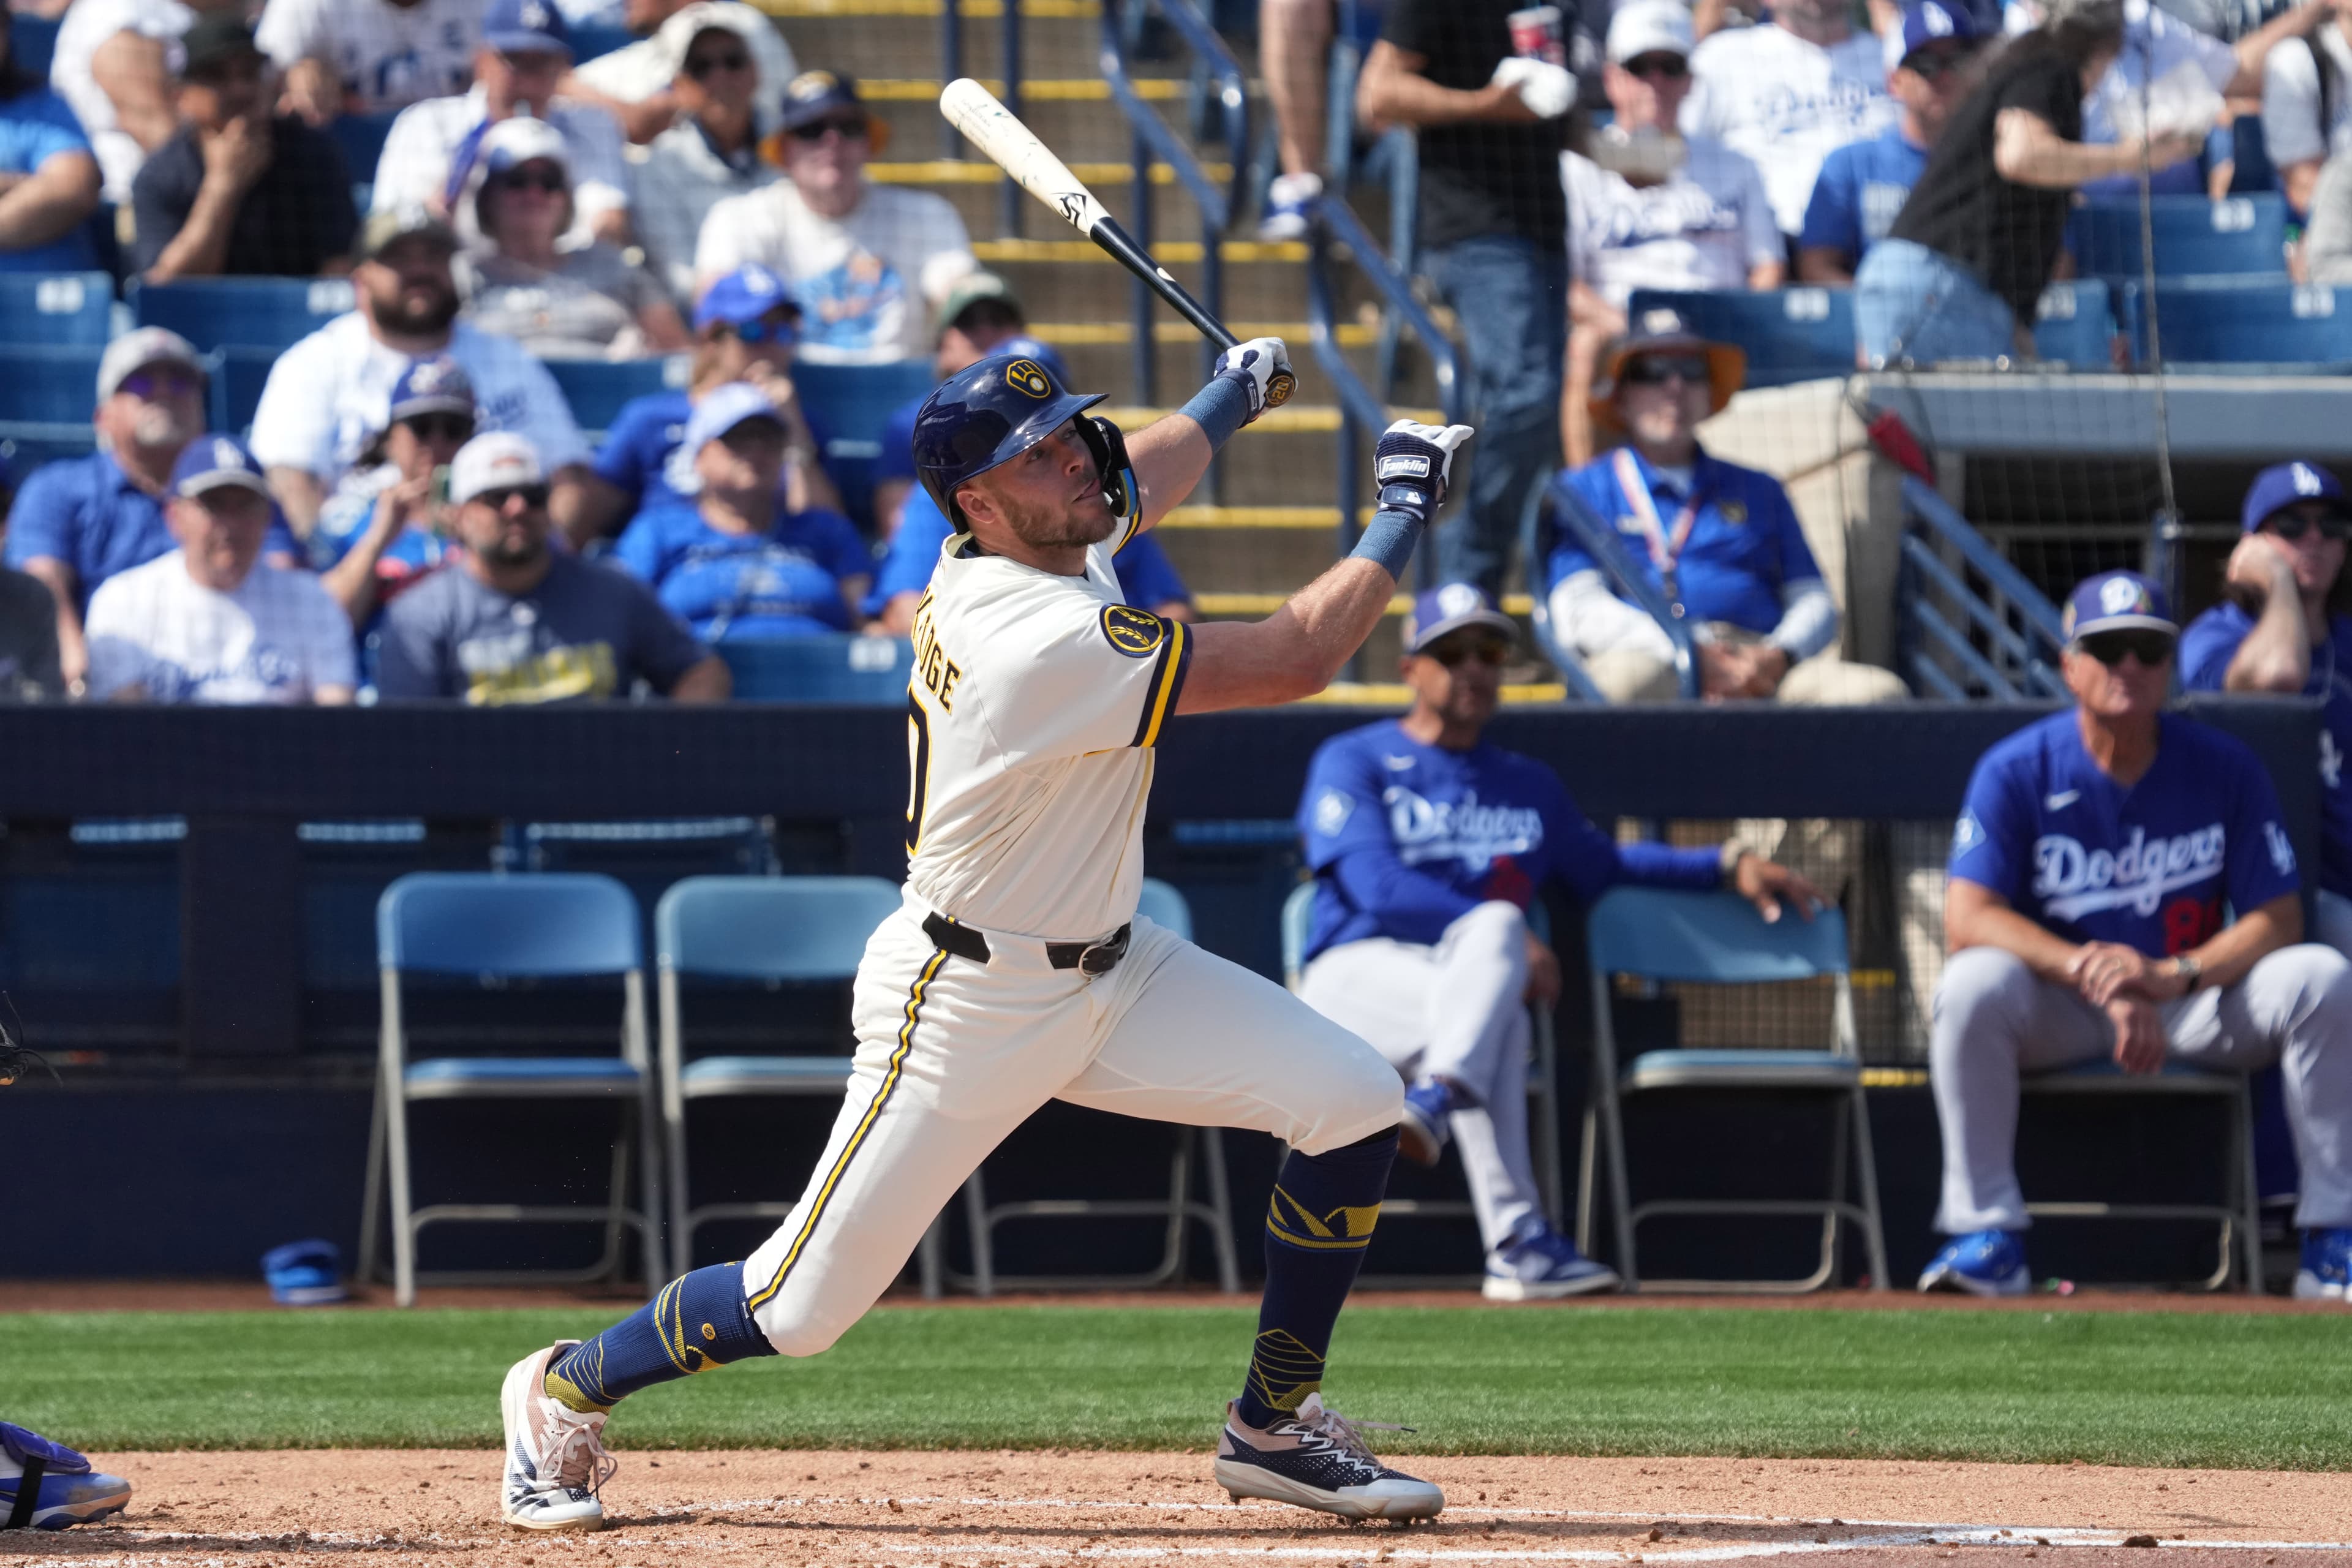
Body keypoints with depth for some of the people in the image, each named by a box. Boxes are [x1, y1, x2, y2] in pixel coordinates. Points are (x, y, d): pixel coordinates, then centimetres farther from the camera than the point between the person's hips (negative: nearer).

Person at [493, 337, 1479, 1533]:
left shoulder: (1049, 541, -3)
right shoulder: (1047, 640, -30)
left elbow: (1142, 479, 25)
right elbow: (1297, 658, -27)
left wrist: (1230, 394, 36)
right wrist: (1404, 508, -18)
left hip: (1111, 973, 9)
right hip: (965, 1009, -9)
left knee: (1353, 1103, -7)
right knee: (800, 1309, -1)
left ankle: (1274, 1431, 7)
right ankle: (565, 1389, 27)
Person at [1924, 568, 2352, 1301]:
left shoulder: (2225, 768, -4)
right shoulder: (2016, 771, -9)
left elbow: (2277, 921, -8)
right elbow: (1968, 918, -19)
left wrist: (2169, 976, -26)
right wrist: (2095, 975, -31)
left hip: (2196, 1007, 1)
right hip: (2058, 1016, -1)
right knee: (1974, 982, -33)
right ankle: (1987, 1236, -26)